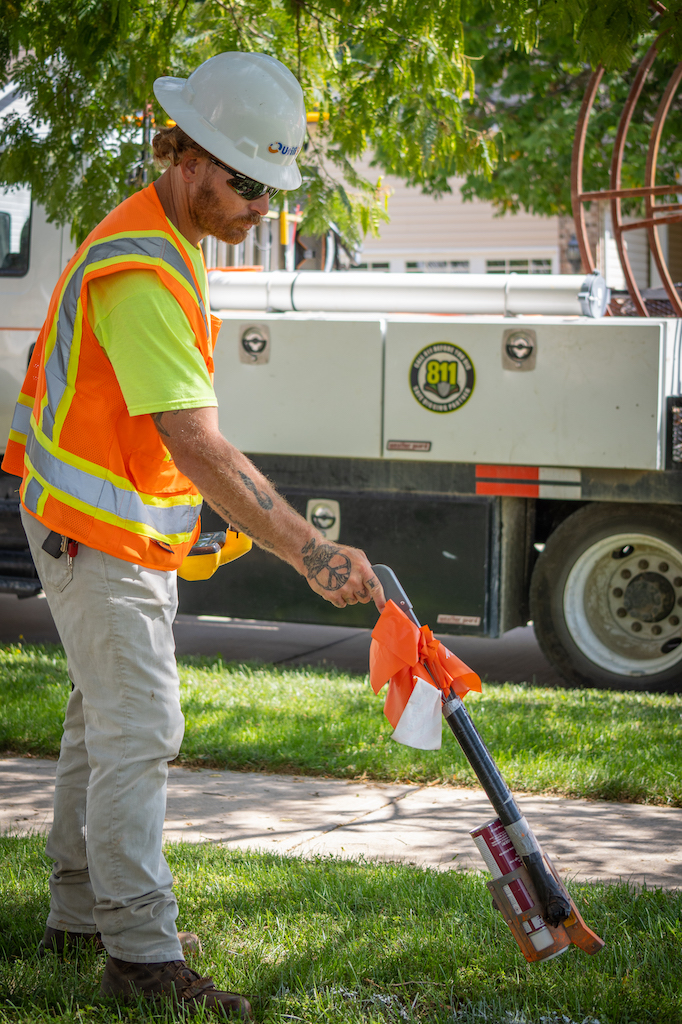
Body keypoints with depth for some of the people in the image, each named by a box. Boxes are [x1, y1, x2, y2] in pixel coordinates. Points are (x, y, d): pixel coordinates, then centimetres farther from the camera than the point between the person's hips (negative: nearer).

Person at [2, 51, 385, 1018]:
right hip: (95, 531, -10)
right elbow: (198, 447, -35)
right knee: (140, 730, -10)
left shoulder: (173, 239, 6)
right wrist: (310, 553, -39)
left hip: (131, 525, 10)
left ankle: (80, 910, 29)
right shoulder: (138, 274, -28)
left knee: (108, 717, 17)